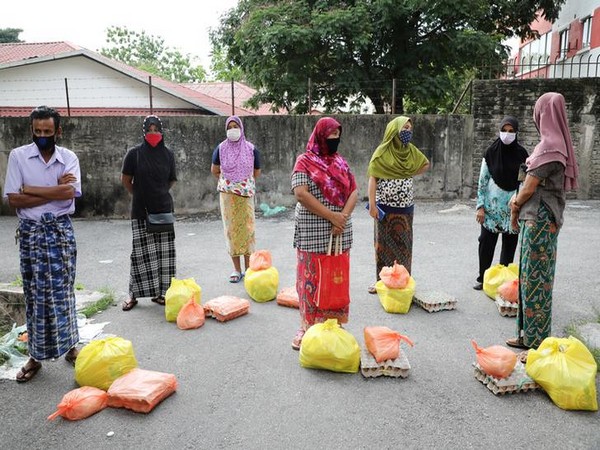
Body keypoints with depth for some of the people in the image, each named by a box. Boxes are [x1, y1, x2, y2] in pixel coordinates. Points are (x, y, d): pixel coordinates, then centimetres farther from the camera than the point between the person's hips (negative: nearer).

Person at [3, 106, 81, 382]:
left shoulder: (69, 158, -1)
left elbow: (69, 193, -17)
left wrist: (29, 189, -11)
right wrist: (56, 190, -12)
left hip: (61, 230, 0)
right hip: (30, 232, 0)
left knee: (62, 291, 5)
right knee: (34, 293, 6)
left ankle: (69, 346, 20)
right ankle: (35, 356, 17)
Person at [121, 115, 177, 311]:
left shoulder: (168, 154, 3)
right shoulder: (134, 153, -4)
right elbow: (125, 180, 4)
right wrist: (141, 195, 12)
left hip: (164, 209, 3)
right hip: (141, 210, -2)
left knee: (163, 252, 4)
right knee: (141, 252, -1)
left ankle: (159, 292, 15)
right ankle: (134, 294, 11)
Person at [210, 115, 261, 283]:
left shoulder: (251, 149, 0)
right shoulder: (221, 148, 1)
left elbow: (257, 172, 11)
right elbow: (214, 170, 14)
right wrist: (227, 181, 13)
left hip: (246, 195, -1)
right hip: (227, 195, 1)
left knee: (246, 228, 0)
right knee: (231, 229, 2)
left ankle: (248, 267, 10)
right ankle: (237, 269, 10)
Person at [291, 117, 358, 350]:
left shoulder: (340, 162, 12)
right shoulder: (304, 161, -4)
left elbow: (353, 191, 6)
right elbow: (301, 193, -15)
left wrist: (344, 216, -13)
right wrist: (331, 216, -18)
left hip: (340, 232, 5)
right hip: (313, 232, -5)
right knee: (312, 278, 1)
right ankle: (308, 327, 13)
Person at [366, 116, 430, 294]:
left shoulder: (411, 150, 6)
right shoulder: (383, 151, -8)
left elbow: (426, 164, 24)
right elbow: (373, 178, -11)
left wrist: (410, 175, 9)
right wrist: (372, 204, -18)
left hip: (405, 207, 4)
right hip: (385, 206, -4)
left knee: (403, 244, 9)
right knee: (383, 243, 5)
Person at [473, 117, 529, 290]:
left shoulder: (521, 154, -1)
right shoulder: (491, 151, -4)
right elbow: (482, 180, -2)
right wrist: (480, 206, -6)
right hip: (492, 205, -1)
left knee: (509, 243, 8)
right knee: (486, 242, 2)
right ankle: (482, 277, 15)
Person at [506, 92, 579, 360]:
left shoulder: (548, 146, -17)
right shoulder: (556, 143, 13)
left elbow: (529, 187, -14)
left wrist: (515, 208, 2)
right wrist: (518, 202, 5)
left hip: (540, 219, -9)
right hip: (541, 217, 9)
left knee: (536, 278, -2)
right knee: (530, 276, 14)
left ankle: (538, 344, 8)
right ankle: (529, 334, 25)